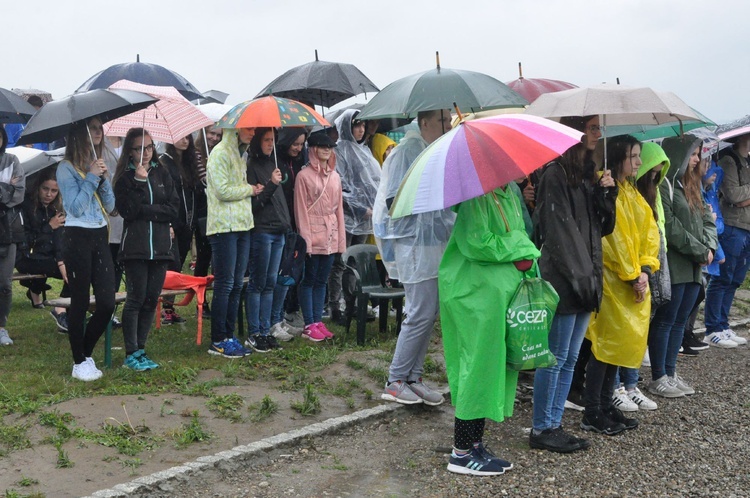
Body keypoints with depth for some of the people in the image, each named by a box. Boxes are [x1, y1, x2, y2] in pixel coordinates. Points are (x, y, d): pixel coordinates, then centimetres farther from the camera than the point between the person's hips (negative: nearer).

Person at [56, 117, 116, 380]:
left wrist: (104, 178, -6)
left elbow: (110, 206, 8)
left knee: (107, 303, 1)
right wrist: (91, 178, -14)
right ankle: (79, 363, 11)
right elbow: (76, 207, -14)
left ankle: (87, 354, 20)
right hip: (77, 239, -6)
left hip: (100, 237, 6)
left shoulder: (99, 165, 14)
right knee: (80, 303, -1)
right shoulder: (67, 168, -5)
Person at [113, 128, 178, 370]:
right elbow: (127, 211, -13)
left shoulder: (163, 173, 11)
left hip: (160, 246, 4)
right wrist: (139, 182, -15)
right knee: (136, 298, -4)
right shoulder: (125, 177, 1)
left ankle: (140, 349, 16)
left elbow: (174, 209, 2)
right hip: (135, 247, -4)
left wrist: (146, 211, -7)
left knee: (152, 299, 6)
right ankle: (131, 354, 4)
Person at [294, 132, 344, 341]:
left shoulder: (334, 176, 13)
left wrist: (341, 237, 10)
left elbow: (339, 207, 15)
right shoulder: (304, 176, -4)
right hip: (313, 234, -6)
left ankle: (318, 321, 16)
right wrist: (305, 238, -12)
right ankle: (309, 325, 3)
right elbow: (301, 209, -7)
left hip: (330, 234, 6)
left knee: (322, 280, 10)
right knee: (309, 280, 0)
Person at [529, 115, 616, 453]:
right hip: (564, 281, -9)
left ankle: (554, 425, 21)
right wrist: (580, 276, -17)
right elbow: (559, 231, -16)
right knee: (555, 358, -2)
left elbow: (602, 227, 15)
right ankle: (540, 430, 9)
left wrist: (605, 193, -1)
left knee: (570, 359, 12)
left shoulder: (588, 174, 16)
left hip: (586, 280, 9)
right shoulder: (556, 174, -11)